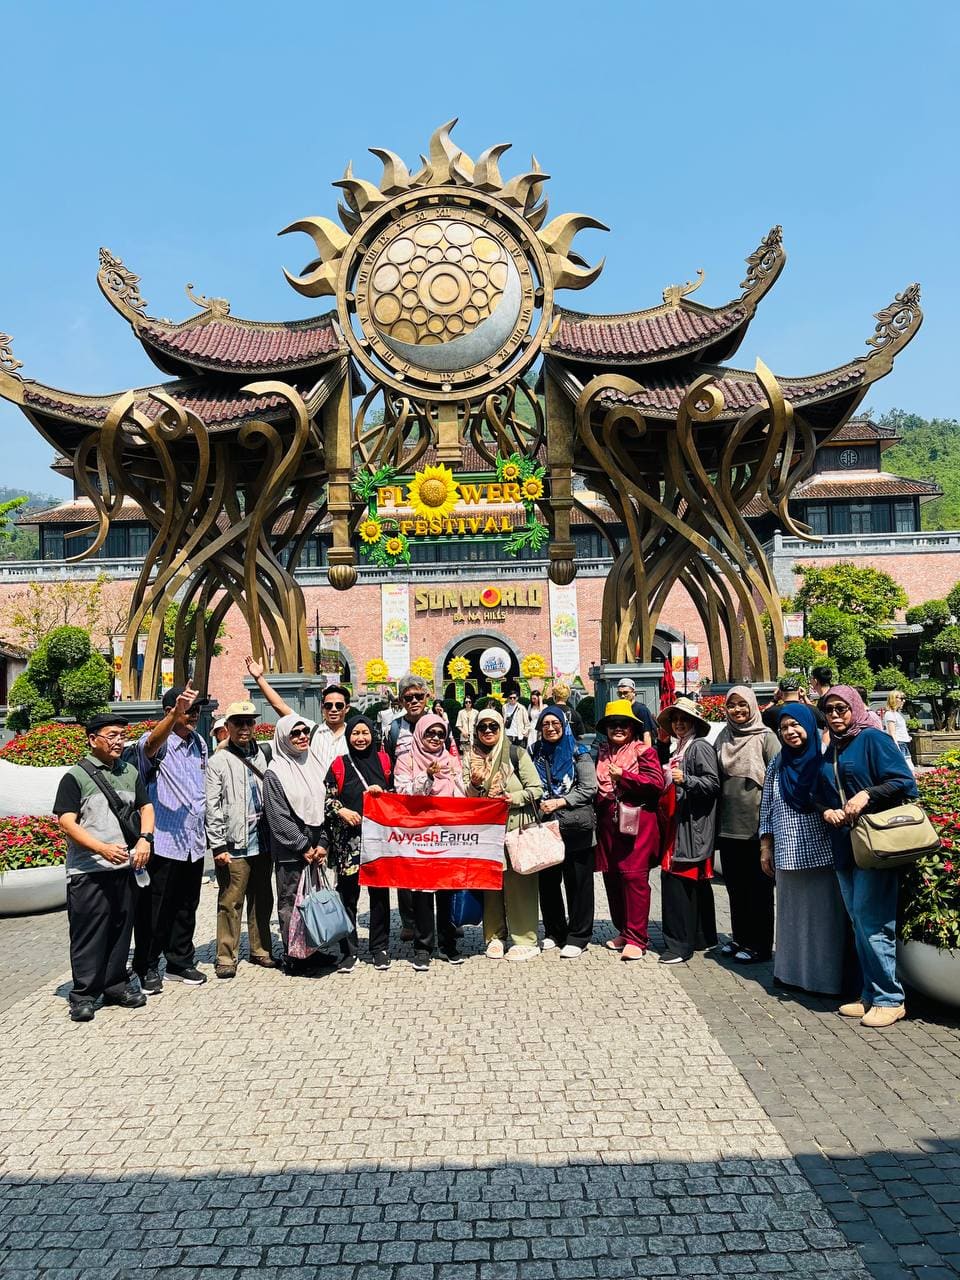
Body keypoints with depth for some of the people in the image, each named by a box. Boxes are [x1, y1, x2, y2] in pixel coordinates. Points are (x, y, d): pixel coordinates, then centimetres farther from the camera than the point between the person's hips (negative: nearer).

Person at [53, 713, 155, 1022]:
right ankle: (83, 994, 11)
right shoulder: (75, 776, -5)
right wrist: (102, 848, -21)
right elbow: (66, 822, -11)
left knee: (121, 929, 12)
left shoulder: (130, 773, 12)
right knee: (88, 933, 0)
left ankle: (116, 985, 25)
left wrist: (144, 838, -3)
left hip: (125, 868, 5)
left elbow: (146, 807, 16)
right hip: (87, 871, -5)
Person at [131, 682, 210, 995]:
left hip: (193, 843, 6)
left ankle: (180, 962, 29)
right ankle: (147, 969, 17)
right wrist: (176, 714, -54)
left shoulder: (200, 744, 11)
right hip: (162, 842, -6)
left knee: (186, 909, 16)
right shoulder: (155, 743, -10)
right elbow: (152, 744, -37)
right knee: (154, 910, 3)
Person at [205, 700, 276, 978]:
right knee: (231, 902, 0)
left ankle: (261, 950, 24)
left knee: (262, 900, 12)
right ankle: (226, 957, 10)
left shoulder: (262, 756, 12)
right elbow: (212, 808, -6)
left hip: (262, 840, 5)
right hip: (234, 844, -5)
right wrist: (218, 846, -11)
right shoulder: (218, 761, -3)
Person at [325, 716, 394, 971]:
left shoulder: (382, 760, 9)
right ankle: (349, 951, 11)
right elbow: (327, 798, 5)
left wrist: (382, 792, -4)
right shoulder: (339, 764, 5)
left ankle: (380, 949, 17)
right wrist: (342, 811, -12)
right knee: (348, 894, 0)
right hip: (347, 838, -1)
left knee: (379, 892, 5)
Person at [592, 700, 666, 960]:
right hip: (608, 823, 6)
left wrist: (624, 776, -14)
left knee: (634, 876, -9)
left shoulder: (643, 751, -1)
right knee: (611, 876, 9)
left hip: (636, 822, -6)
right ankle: (622, 930, 24)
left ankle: (636, 938, -1)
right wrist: (599, 802, 11)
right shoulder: (602, 753, 16)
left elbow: (657, 783, -12)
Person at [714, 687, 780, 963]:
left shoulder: (765, 737, -5)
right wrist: (716, 820, 11)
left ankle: (759, 944, 14)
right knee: (735, 885, 13)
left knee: (758, 888, 4)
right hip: (728, 825, 5)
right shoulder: (723, 738, 11)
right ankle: (740, 937, 26)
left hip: (756, 824, -5)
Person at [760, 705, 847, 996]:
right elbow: (767, 808, 13)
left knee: (824, 914, 2)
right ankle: (792, 970, 21)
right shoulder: (777, 764, 9)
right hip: (788, 854, 4)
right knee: (791, 914, 11)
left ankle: (825, 975, 13)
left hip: (822, 852, -4)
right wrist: (765, 848, 11)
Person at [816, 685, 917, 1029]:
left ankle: (890, 1000, 4)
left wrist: (867, 795, -22)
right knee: (859, 923, 11)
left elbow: (904, 781, -12)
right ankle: (871, 994, 20)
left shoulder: (874, 739, -5)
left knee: (872, 921, -7)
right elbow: (820, 795, 19)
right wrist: (827, 811, -1)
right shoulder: (831, 751, 17)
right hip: (844, 846, 8)